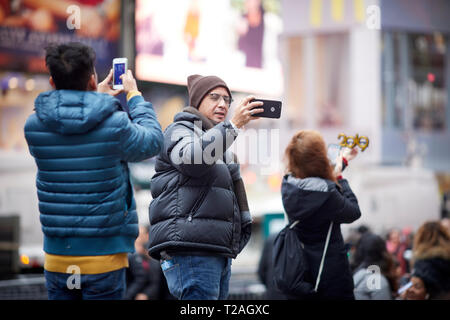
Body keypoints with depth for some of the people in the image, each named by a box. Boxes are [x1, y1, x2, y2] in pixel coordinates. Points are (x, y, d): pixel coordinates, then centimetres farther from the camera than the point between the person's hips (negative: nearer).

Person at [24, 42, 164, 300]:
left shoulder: (34, 125, -2)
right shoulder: (114, 124, -13)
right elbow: (152, 142, 7)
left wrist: (97, 97, 27)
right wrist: (134, 95, 18)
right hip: (103, 253, -3)